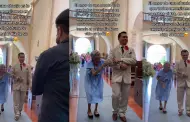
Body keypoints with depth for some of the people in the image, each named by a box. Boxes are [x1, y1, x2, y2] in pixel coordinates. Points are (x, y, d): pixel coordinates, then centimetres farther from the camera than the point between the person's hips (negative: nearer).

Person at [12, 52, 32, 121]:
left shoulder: (27, 67, 0)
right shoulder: (14, 66, 3)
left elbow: (29, 76, -2)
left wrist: (30, 85, -9)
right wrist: (16, 78, -12)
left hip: (24, 86, 0)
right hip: (16, 85, 0)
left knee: (22, 100, 12)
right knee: (16, 101, -2)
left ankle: (19, 112, 30)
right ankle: (17, 114, 1)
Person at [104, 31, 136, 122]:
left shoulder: (131, 50, 8)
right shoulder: (113, 50, 5)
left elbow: (134, 61, -7)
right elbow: (108, 61, -5)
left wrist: (121, 59, -15)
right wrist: (120, 65, -15)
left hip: (127, 76, 2)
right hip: (117, 76, -2)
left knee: (125, 96, 7)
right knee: (116, 95, -10)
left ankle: (122, 113, 24)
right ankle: (115, 111, 15)